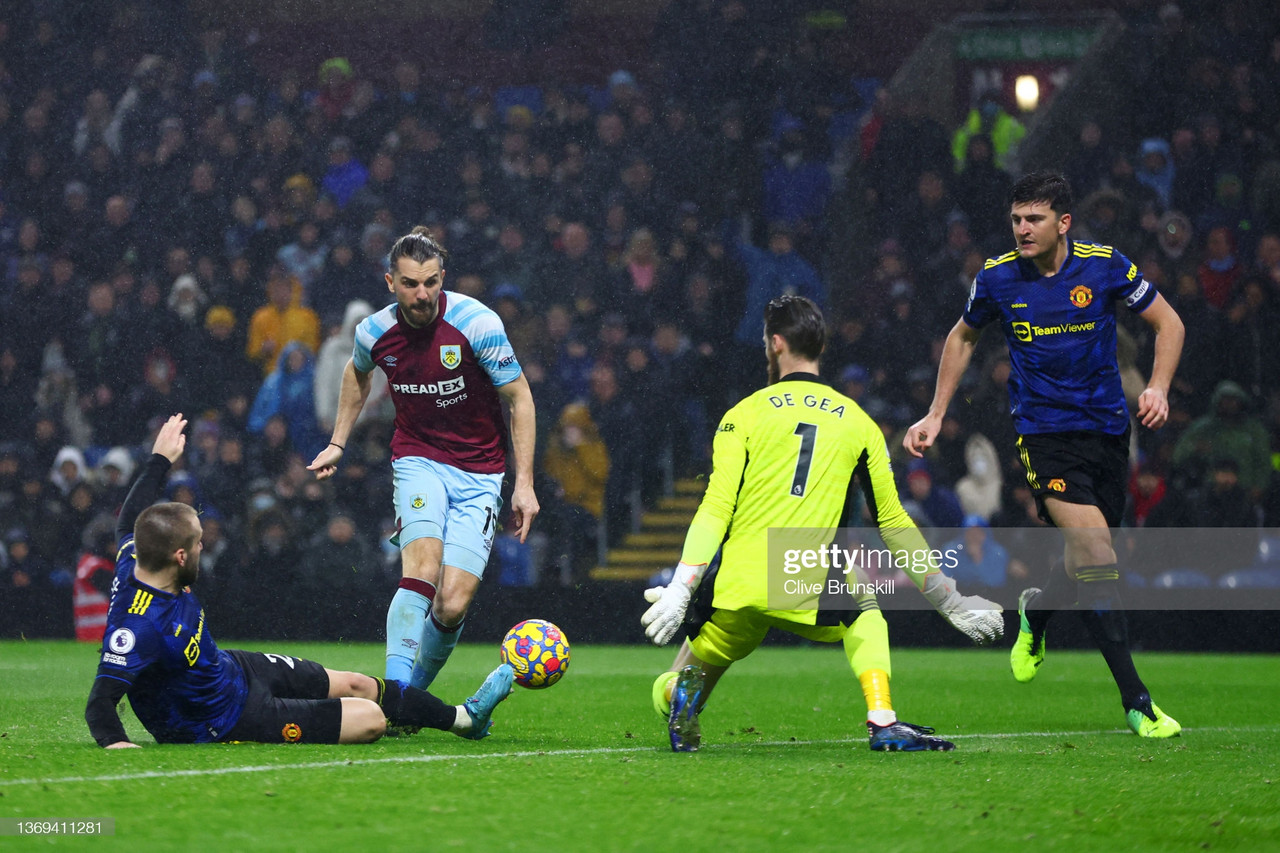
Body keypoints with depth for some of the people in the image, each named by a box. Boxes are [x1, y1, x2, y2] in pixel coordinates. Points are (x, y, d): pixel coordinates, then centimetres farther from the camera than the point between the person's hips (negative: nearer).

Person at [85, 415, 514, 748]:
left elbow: (129, 521, 11)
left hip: (231, 667, 9)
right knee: (371, 719, -3)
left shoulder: (133, 564, -13)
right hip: (227, 721, -9)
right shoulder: (140, 628, -39)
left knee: (357, 684, 18)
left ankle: (463, 717, 44)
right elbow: (100, 702, -40)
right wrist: (115, 742, -60)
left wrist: (159, 460, 23)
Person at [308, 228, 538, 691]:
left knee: (453, 604, -12)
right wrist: (338, 444, 22)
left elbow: (520, 398, -7)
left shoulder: (477, 323, -16)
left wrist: (524, 483, -10)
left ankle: (413, 692, 11)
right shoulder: (374, 332, -5)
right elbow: (357, 372, 21)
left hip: (479, 474, -1)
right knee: (422, 572, -27)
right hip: (418, 460, 1)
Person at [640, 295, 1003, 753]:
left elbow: (716, 509, -2)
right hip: (806, 594, 1)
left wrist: (679, 590, -7)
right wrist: (949, 600, 25)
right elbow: (893, 522, 17)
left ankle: (682, 687, -21)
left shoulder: (744, 414, 9)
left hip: (734, 591, -1)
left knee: (682, 678, 17)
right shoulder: (858, 422, 14)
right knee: (864, 613, 33)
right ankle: (882, 721, 10)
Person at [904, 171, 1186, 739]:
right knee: (1097, 560, -18)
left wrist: (1158, 388, -11)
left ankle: (1034, 613, 46)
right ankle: (1136, 702, -14)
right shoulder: (997, 277, -4)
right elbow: (963, 337, 15)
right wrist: (935, 414, 13)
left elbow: (1168, 322, 4)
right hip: (1043, 432, -2)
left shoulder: (1104, 265, -6)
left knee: (1089, 565, 9)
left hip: (1108, 429, 2)